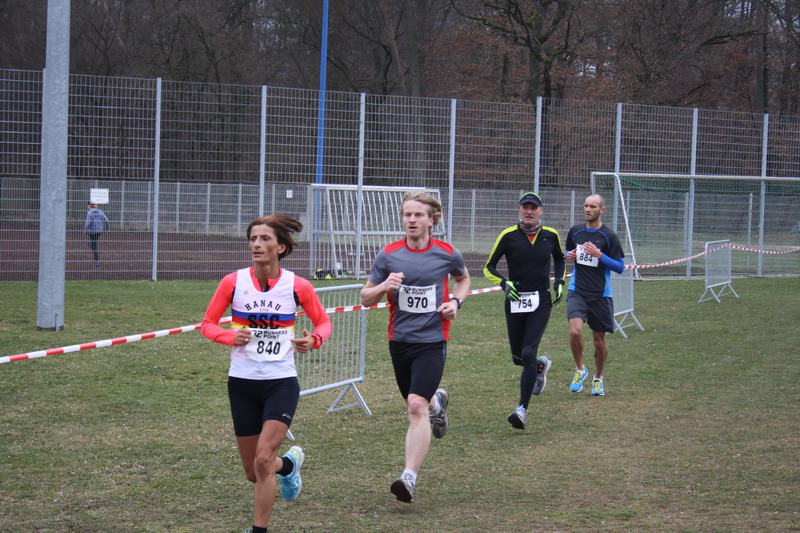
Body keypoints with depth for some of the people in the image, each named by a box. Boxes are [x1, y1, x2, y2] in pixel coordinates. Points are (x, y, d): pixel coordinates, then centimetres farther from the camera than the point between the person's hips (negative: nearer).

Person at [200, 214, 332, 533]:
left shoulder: (298, 286, -7)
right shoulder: (233, 282, -5)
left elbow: (323, 321, 8)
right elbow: (208, 324, 4)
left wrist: (313, 340, -14)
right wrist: (231, 337, -16)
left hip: (282, 383, -2)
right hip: (242, 383, 2)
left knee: (264, 461, -19)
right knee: (253, 473, 11)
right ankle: (289, 463, 46)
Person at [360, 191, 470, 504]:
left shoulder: (448, 254, -3)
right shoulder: (388, 255, -2)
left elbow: (463, 278, 20)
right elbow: (366, 298, 4)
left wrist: (456, 301, -1)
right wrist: (384, 286, -18)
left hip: (432, 340, -3)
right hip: (399, 340, 3)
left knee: (417, 406, -18)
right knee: (415, 404, 18)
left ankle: (409, 478, -20)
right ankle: (437, 401, 57)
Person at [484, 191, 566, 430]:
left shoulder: (551, 235, 2)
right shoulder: (508, 236, -4)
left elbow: (559, 259, 23)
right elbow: (488, 267, 2)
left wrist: (559, 282, 8)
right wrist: (504, 284, -15)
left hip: (541, 302, -1)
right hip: (515, 302, 1)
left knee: (528, 354, -15)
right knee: (518, 357, 10)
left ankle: (522, 410, -14)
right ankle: (541, 365, 47)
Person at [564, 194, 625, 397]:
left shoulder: (609, 236, -5)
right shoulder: (575, 231, 7)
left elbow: (620, 267, -5)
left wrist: (599, 255, -18)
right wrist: (569, 256, 0)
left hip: (601, 295, -2)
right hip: (577, 292, 2)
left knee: (599, 340, 7)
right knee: (575, 331, -20)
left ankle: (598, 379, 30)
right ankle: (580, 370, 4)